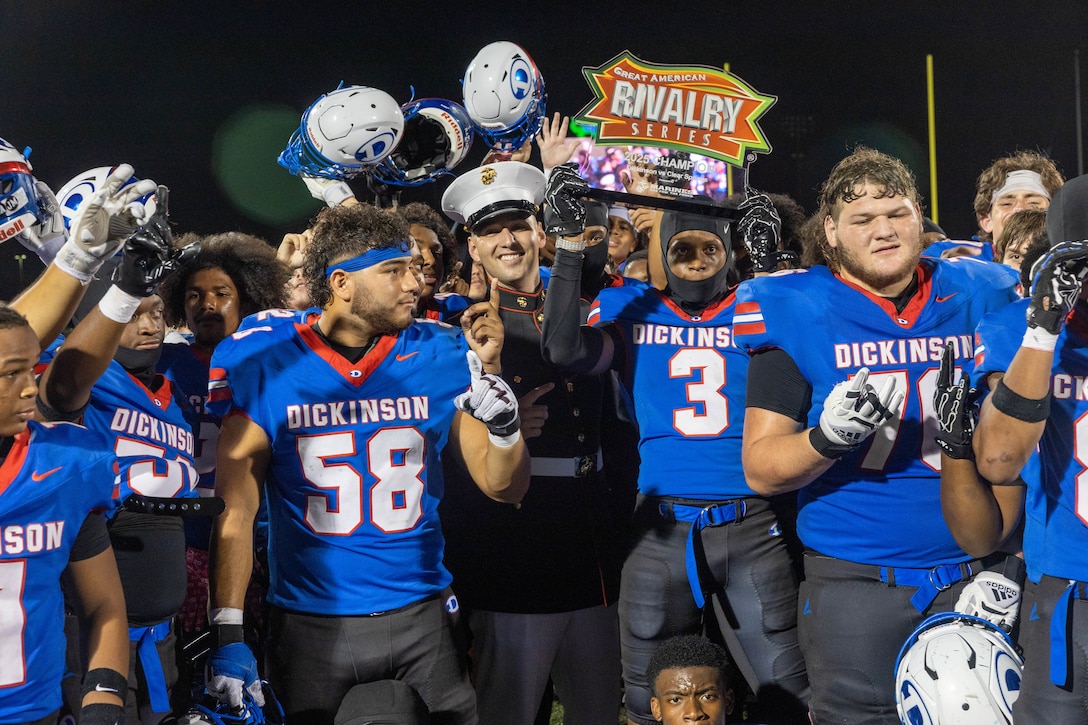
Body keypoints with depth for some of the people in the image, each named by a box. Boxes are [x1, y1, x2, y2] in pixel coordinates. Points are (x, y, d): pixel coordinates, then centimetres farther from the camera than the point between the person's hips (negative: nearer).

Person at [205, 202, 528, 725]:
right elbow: (236, 509, -4)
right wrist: (227, 634, -9)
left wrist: (491, 378, -12)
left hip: (422, 620, 2)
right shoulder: (266, 364, -6)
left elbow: (503, 486, 4)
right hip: (309, 624, -1)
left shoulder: (437, 357, 0)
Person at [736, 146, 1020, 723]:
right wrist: (825, 438, -25)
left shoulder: (979, 296, 4)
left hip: (976, 575, 3)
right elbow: (760, 469, -5)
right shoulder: (797, 314, -4)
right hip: (855, 583, -2)